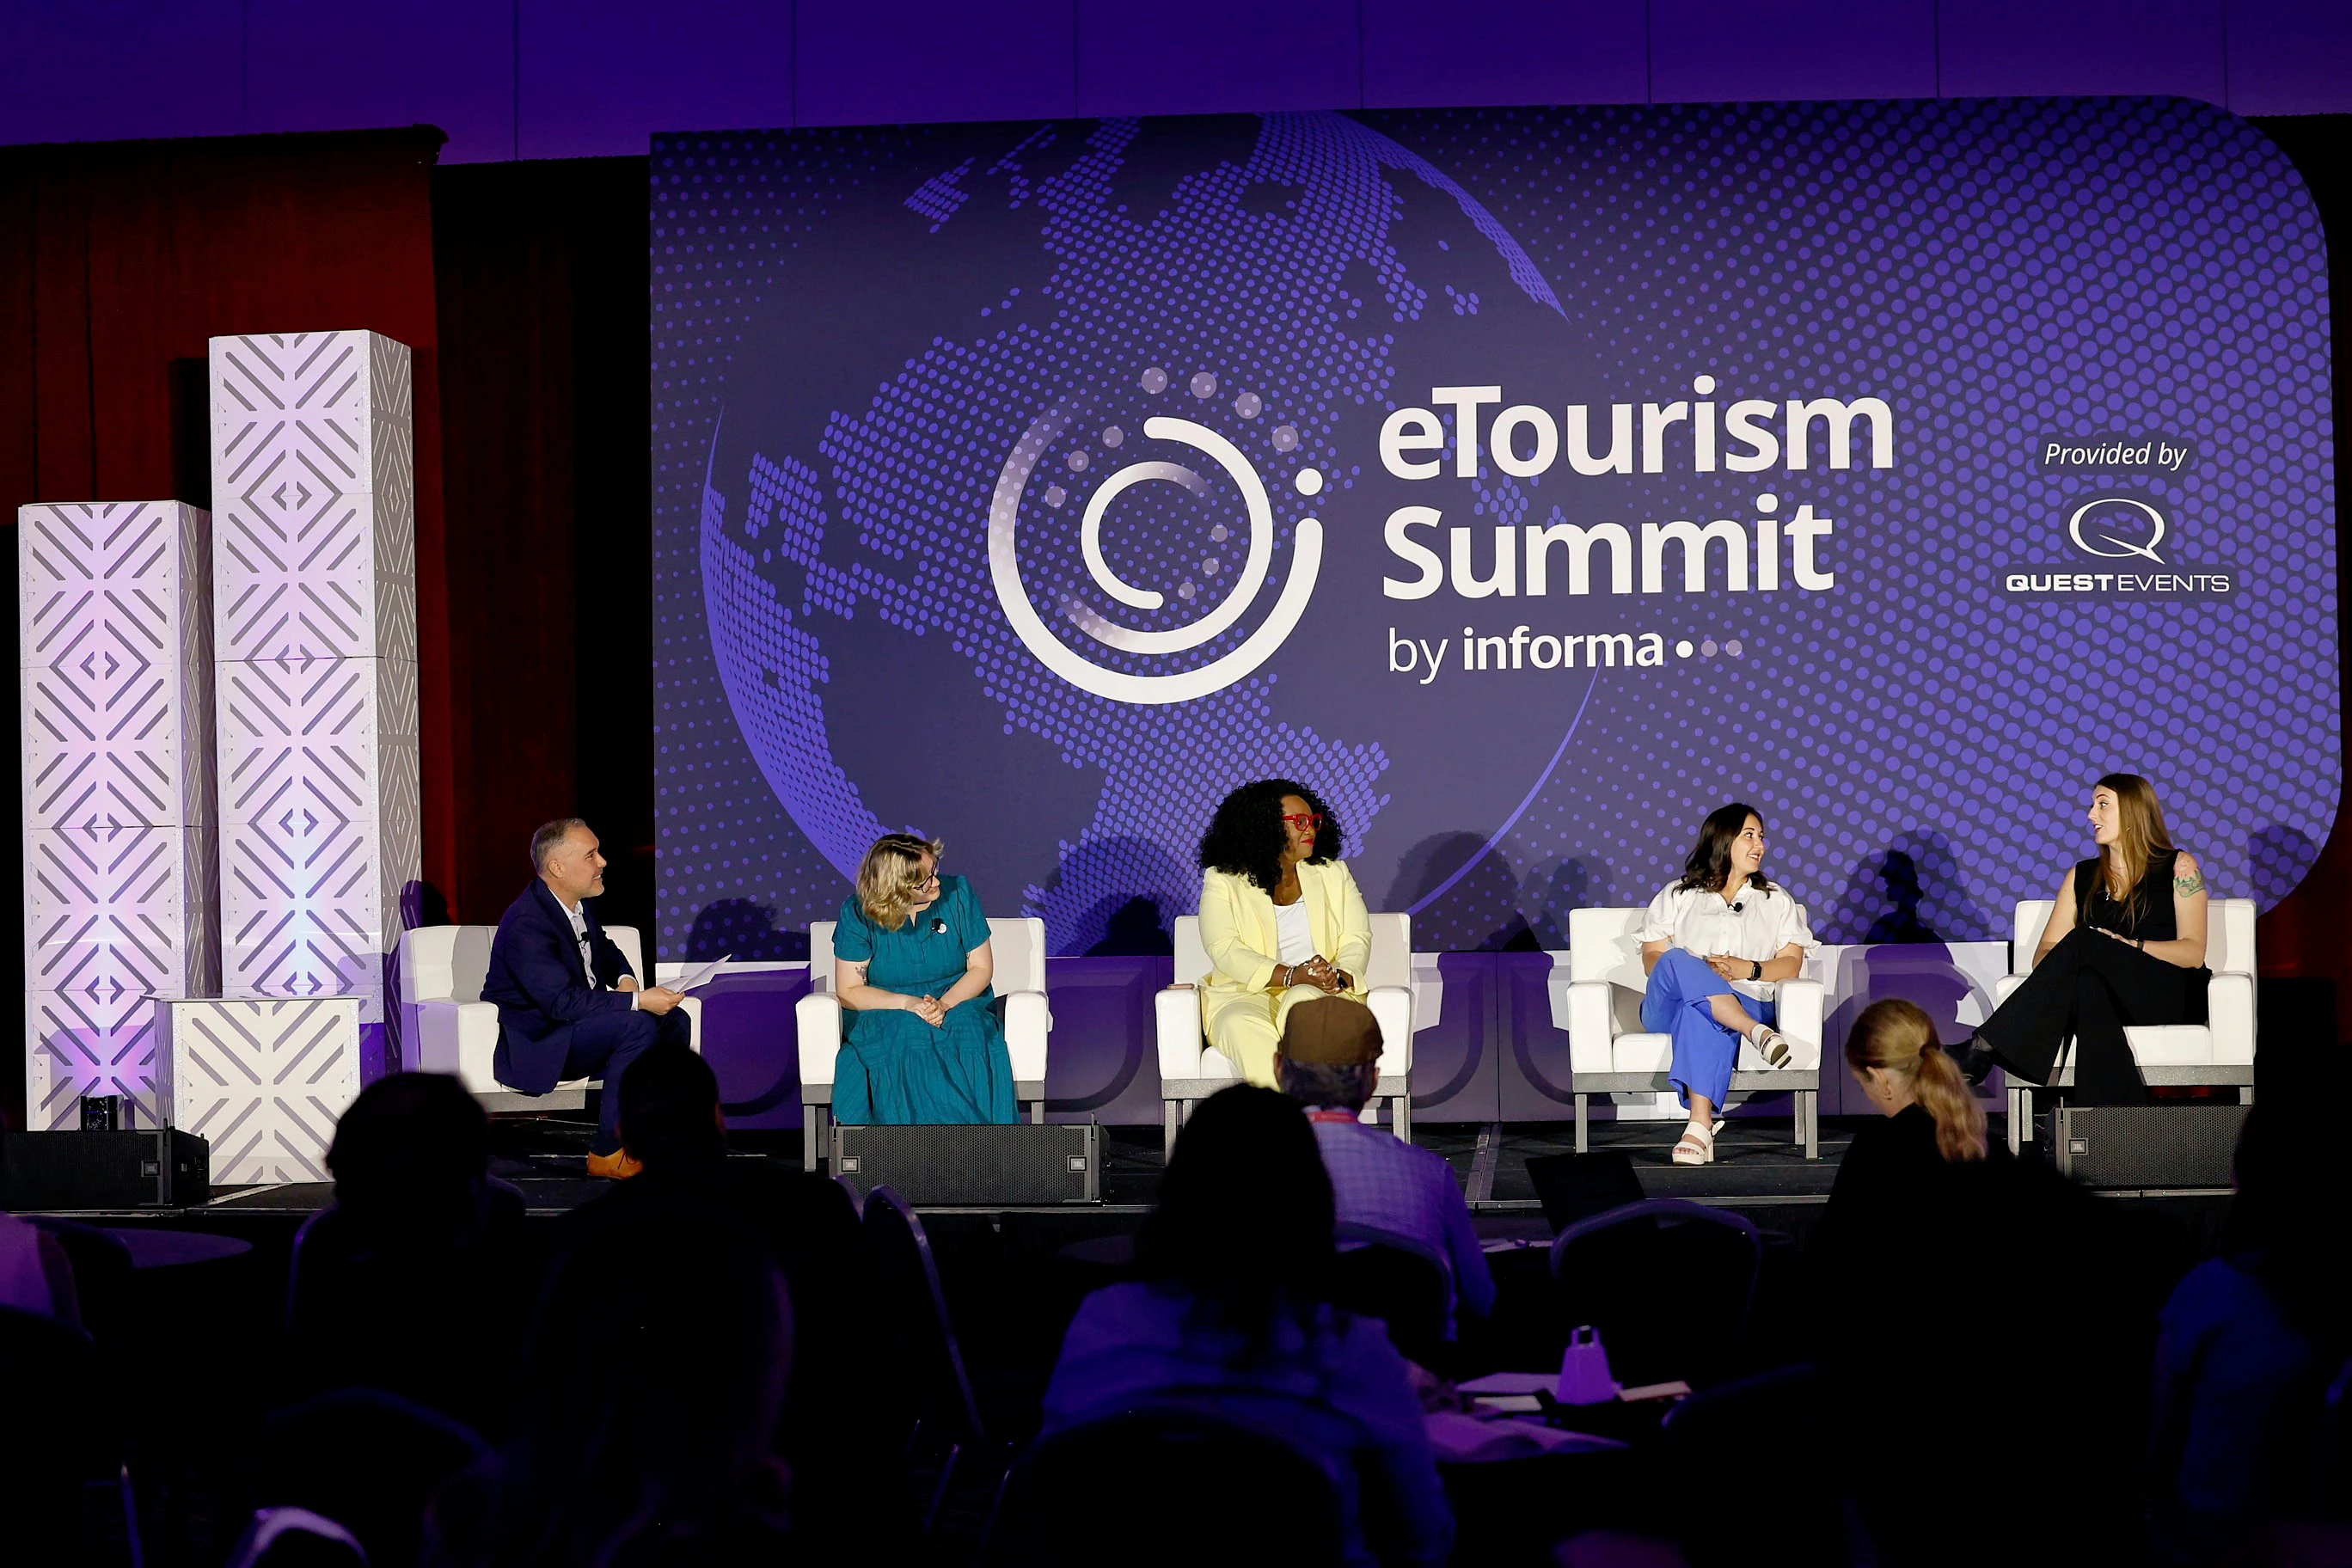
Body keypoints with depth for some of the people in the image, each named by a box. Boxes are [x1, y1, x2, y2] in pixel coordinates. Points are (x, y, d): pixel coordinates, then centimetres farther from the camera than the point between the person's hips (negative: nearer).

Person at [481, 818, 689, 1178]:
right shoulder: (526, 925, -25)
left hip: (579, 1024, 9)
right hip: (534, 1045, -9)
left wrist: (626, 981, -1)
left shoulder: (577, 905, 5)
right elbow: (564, 1002, -30)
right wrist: (638, 1001, -30)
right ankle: (609, 1153, -22)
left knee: (674, 1022, -1)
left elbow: (607, 954, 23)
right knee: (637, 1025, -27)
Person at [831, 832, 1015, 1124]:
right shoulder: (858, 912, -6)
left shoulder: (957, 894, -2)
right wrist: (908, 1003, -20)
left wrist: (945, 1004, -18)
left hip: (958, 1004, 1)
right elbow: (848, 992, -4)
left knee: (972, 1037, -34)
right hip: (885, 1012, -1)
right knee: (906, 1044, -36)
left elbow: (981, 968, 2)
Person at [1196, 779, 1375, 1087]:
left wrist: (1340, 975, -18)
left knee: (1303, 1004, -35)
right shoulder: (1223, 881, 6)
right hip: (1245, 994, -2)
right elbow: (1224, 950, -8)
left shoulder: (1333, 874, 18)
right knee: (1244, 1027, -37)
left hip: (1321, 994, 2)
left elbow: (1357, 939, 7)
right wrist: (1292, 976, -21)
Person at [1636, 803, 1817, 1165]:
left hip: (1746, 1004, -1)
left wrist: (1746, 969, -9)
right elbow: (1652, 957, 9)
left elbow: (1791, 965, 12)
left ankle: (1700, 1127, -55)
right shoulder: (1677, 896, 22)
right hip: (1668, 1008, 1)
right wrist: (1698, 973, -12)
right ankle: (1758, 1035, -50)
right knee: (1678, 961, -37)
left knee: (1700, 1016, -41)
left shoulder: (1776, 901, 25)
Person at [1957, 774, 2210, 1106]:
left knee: (2082, 941, -30)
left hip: (2169, 994, -3)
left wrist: (2131, 946, -18)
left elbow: (2193, 952, -1)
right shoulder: (2082, 876, 21)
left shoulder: (2178, 867, 9)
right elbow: (2044, 953, 13)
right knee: (2089, 984, -38)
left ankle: (1988, 1046, -39)